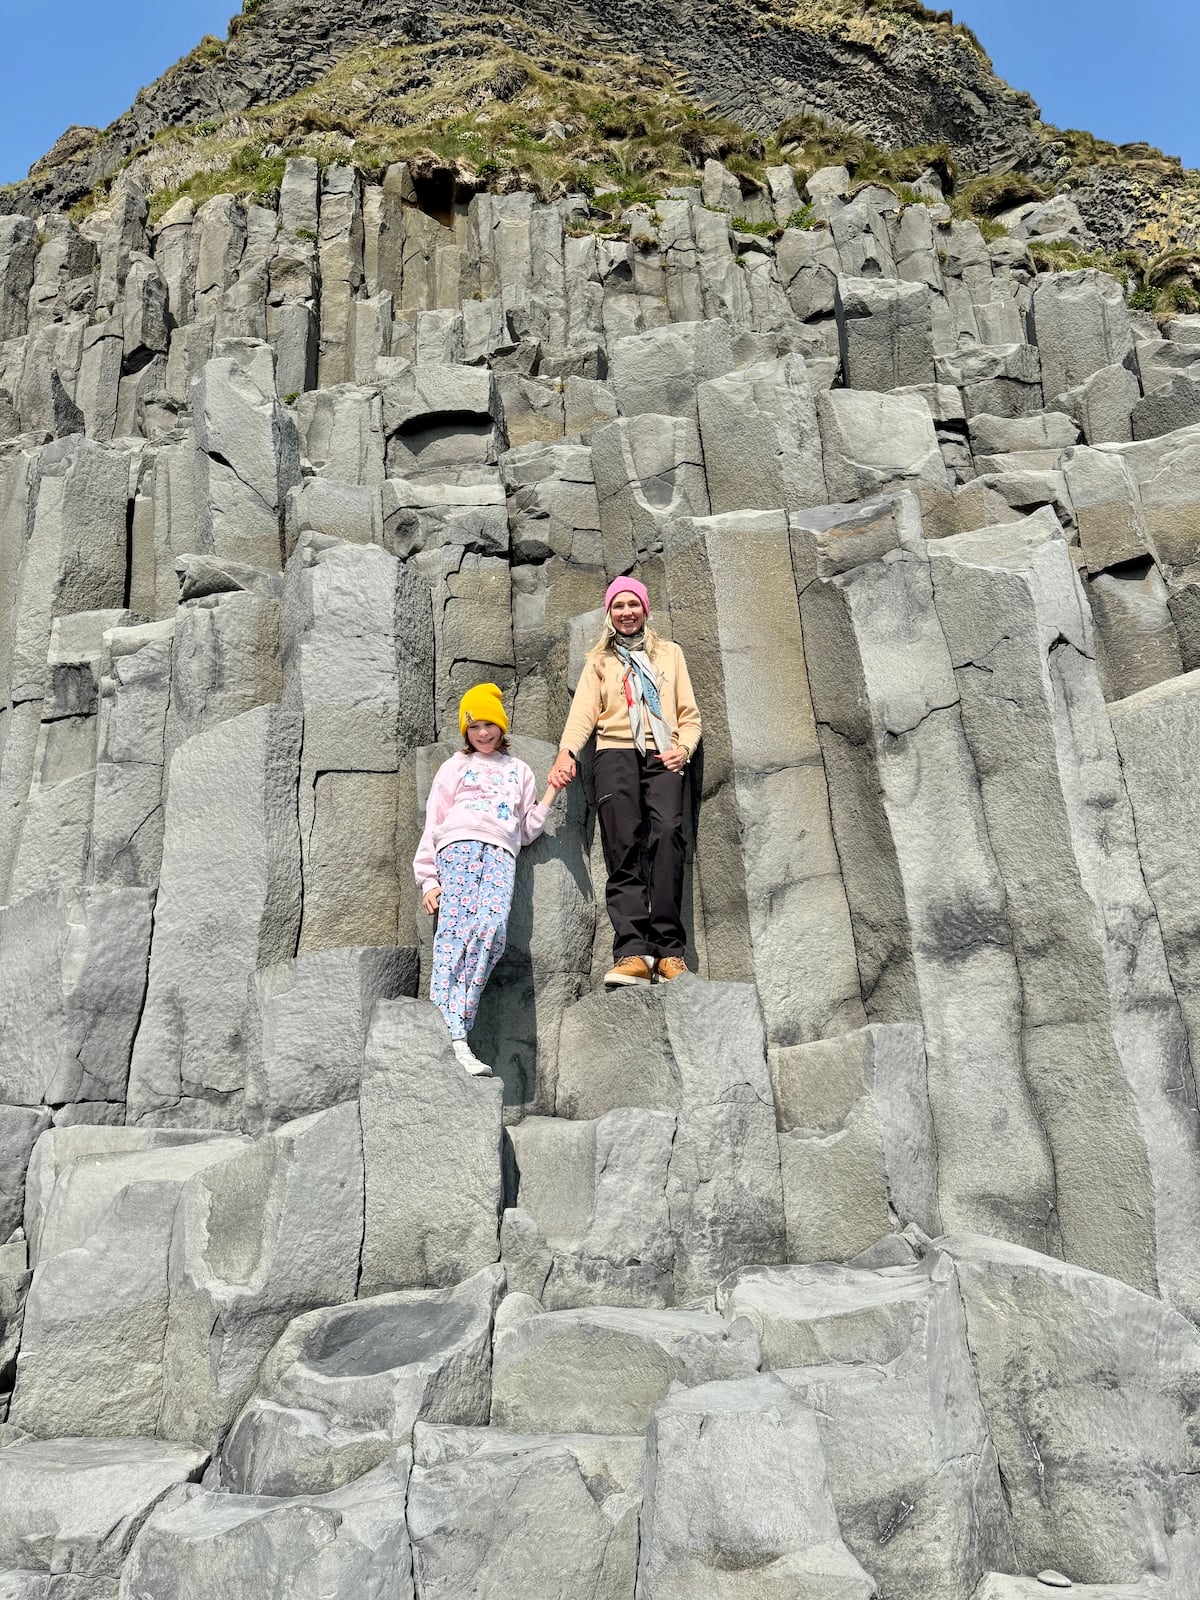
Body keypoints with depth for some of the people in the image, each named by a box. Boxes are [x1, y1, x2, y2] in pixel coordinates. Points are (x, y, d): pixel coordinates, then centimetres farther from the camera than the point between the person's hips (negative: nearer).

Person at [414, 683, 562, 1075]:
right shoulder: (456, 765, 26)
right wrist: (428, 878, 8)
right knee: (455, 931, -22)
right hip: (459, 843, -1)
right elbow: (434, 821, 18)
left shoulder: (519, 770, 31)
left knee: (492, 929, -26)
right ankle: (451, 1038, -28)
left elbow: (527, 829, 26)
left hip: (501, 851, 1)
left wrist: (552, 791, 17)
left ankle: (453, 1026, -25)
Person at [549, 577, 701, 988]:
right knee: (623, 843, -20)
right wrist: (567, 752, -12)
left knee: (667, 831, -26)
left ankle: (669, 950, -28)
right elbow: (583, 711, 6)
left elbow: (690, 714, 19)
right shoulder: (599, 660, 22)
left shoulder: (670, 653, 25)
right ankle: (631, 951, -29)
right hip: (616, 751, 0)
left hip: (662, 756, 0)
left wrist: (684, 747, -2)